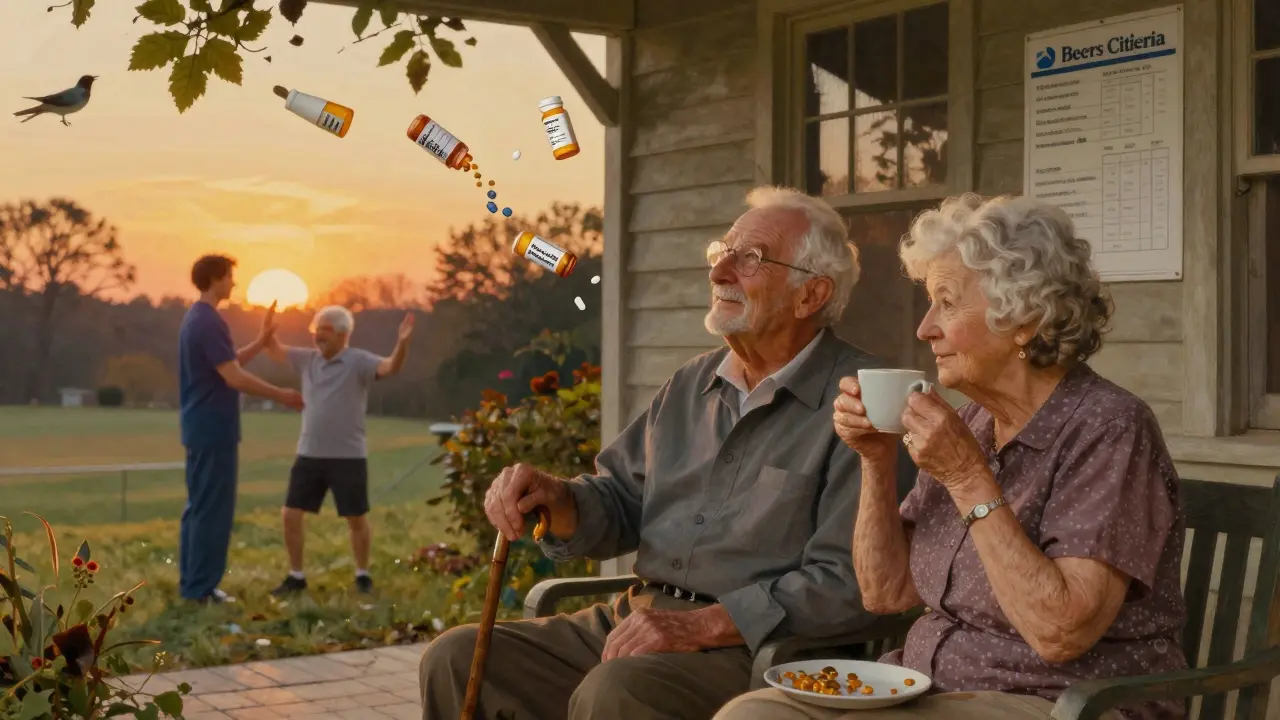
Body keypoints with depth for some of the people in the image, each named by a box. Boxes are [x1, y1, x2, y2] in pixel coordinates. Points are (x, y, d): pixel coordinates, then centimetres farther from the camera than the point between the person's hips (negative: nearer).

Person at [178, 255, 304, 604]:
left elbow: (228, 364, 22)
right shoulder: (209, 322, -18)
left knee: (199, 506, 14)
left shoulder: (196, 318, 14)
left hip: (201, 427, 10)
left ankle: (191, 581, 19)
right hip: (214, 429, -10)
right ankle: (200, 587, -1)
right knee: (213, 508, -5)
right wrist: (282, 395, -13)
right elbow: (234, 378, -21)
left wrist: (263, 339, 22)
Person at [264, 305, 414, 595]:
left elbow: (391, 367, -24)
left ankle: (362, 575, 23)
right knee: (290, 514, 3)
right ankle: (296, 576, 16)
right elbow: (275, 350, 16)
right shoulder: (308, 359, 8)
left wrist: (403, 341, -42)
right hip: (309, 455, 5)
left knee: (356, 519, 6)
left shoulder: (358, 361, -9)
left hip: (348, 456, -5)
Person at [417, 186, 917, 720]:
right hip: (635, 618, 8)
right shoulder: (694, 383, 15)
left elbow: (846, 582, -17)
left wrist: (703, 625, -21)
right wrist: (558, 502, -3)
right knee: (458, 660, -4)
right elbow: (621, 504, 19)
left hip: (759, 648, -7)